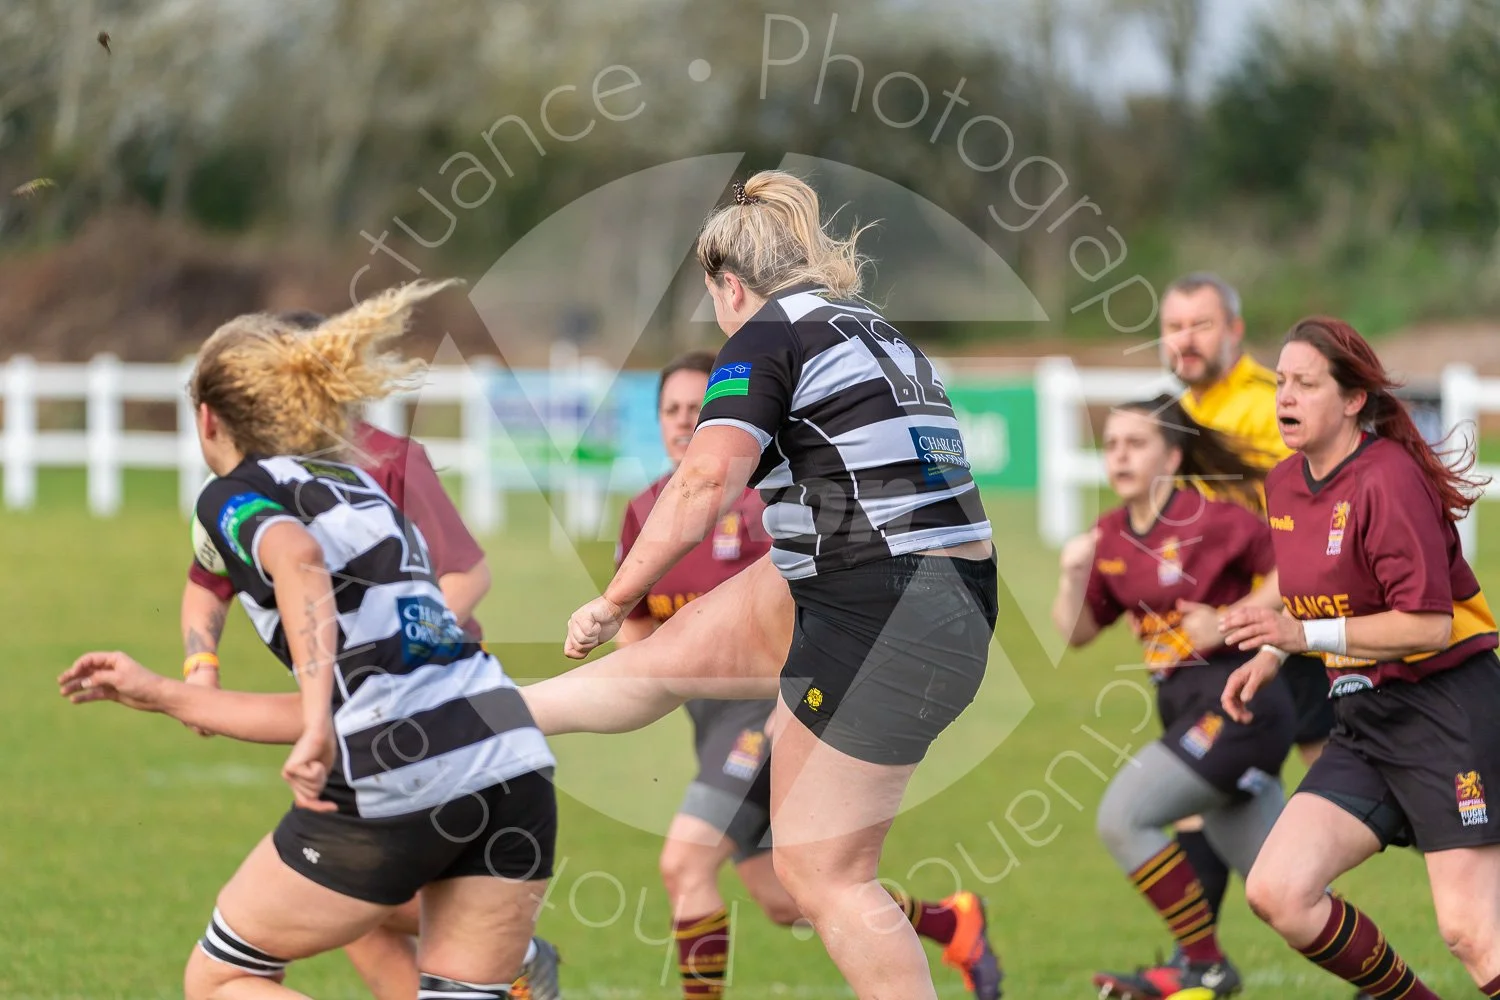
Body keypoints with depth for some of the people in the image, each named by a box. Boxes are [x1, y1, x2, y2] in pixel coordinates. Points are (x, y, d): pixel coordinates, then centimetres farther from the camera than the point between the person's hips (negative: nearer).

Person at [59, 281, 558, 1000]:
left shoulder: (234, 495, 6)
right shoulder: (357, 489, 28)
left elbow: (298, 560, -21)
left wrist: (317, 724, -31)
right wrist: (158, 694, 37)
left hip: (398, 785, -6)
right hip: (514, 760, 6)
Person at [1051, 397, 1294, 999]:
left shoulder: (1209, 516, -13)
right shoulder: (1112, 536, 10)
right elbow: (1077, 632, 13)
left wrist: (1229, 621, -18)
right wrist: (1073, 576, -5)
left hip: (1234, 702, -8)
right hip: (1187, 708, 8)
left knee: (1123, 818, -15)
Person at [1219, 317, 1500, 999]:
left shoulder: (1388, 480, -16)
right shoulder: (1283, 485, 10)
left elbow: (1428, 624, -20)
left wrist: (1304, 634, -24)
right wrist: (1269, 660, 11)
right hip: (1364, 723, 8)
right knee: (1275, 892, -5)